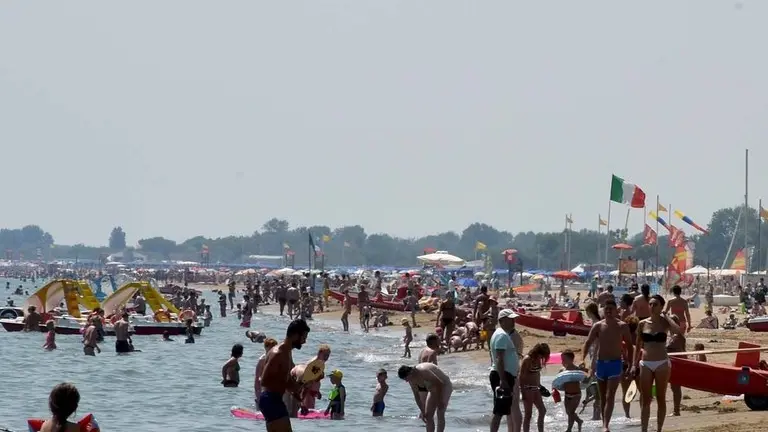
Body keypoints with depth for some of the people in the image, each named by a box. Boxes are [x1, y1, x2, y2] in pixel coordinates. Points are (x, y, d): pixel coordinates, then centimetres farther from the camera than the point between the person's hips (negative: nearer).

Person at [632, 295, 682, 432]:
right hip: (645, 364, 2)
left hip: (662, 364, -2)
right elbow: (638, 346, 11)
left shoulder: (665, 322, -2)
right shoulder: (642, 324, 4)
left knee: (661, 398, 5)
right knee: (645, 400, 3)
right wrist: (634, 364, 6)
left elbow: (678, 331, -24)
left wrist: (665, 316, -14)